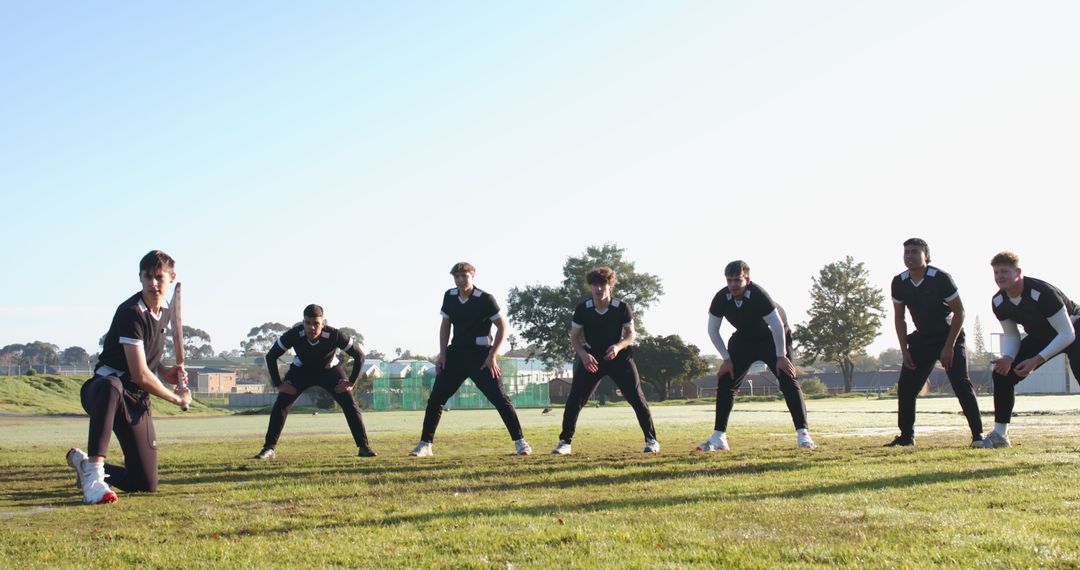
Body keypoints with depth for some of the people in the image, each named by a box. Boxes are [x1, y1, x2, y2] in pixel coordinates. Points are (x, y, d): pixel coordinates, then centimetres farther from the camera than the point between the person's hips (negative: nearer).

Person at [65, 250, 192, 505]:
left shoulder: (164, 311, 9)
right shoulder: (131, 312, -18)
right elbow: (140, 374, -22)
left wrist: (165, 372, 5)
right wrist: (176, 398, -10)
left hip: (137, 400, 8)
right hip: (103, 389, -8)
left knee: (147, 484, 2)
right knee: (111, 387, -48)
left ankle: (84, 463, 29)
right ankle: (93, 473, -47)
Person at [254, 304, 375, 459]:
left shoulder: (334, 335, -35)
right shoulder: (293, 335, -33)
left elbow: (359, 356, -21)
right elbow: (271, 356, -17)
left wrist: (351, 382, -21)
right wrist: (278, 384, -18)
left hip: (330, 370, -1)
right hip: (301, 370, 1)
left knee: (350, 405, -12)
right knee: (280, 405, -13)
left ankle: (363, 447, -3)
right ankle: (269, 449, -4)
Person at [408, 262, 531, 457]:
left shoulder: (485, 299, -13)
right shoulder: (449, 296, 2)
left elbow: (502, 326, -9)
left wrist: (492, 355, -14)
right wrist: (442, 353, 5)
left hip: (481, 355, -5)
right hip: (456, 353, 5)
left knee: (499, 398, -7)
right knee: (435, 398, 0)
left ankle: (520, 441, 3)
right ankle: (425, 444, 8)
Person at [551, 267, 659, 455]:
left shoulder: (622, 308, -15)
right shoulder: (583, 309, -13)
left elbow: (631, 334, -5)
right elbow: (574, 337, -3)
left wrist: (618, 346, -25)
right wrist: (583, 355, -21)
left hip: (618, 356, -1)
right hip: (591, 358, 1)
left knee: (637, 398, -6)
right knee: (574, 399, -8)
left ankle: (651, 440, 7)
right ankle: (565, 442, 3)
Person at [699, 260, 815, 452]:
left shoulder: (758, 295, -34)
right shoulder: (721, 299, -22)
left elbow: (777, 325, -28)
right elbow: (713, 330, -10)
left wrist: (781, 357, -23)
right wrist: (727, 359, -10)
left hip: (772, 338, -4)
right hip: (744, 339, 4)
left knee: (789, 381, -13)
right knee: (725, 382, -4)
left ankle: (802, 434, -10)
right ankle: (718, 438, 1)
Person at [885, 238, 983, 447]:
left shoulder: (940, 278, -22)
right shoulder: (899, 283, -7)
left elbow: (959, 312, -16)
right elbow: (899, 317, 6)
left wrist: (949, 346, -20)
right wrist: (904, 349, -1)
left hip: (949, 336, -5)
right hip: (922, 338, 5)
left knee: (961, 384, -16)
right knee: (905, 386, -1)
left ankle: (978, 434, -7)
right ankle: (906, 436, 11)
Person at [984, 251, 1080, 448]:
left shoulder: (1042, 293, -35)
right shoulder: (999, 302, -14)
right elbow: (1011, 335, -1)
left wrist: (1036, 360, -37)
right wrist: (1008, 358, -23)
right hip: (1041, 336, 7)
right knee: (1002, 374, -5)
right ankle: (1000, 435, 4)